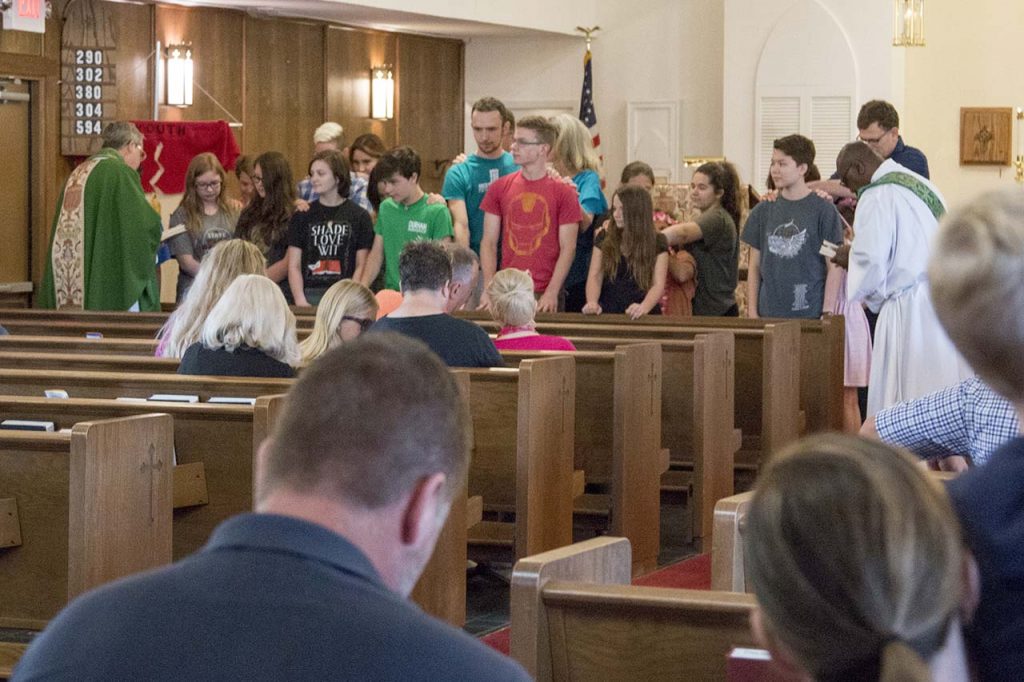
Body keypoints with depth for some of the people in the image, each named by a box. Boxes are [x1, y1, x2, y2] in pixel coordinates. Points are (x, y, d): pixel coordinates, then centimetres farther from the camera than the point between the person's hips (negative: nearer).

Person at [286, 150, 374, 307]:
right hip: (309, 295, 1)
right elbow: (294, 265, 7)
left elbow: (361, 266, 4)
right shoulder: (302, 216, 10)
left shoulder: (359, 216, 6)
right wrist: (300, 301, -7)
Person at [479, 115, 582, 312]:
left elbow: (567, 248, -3)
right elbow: (489, 242, 6)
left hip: (546, 296, -2)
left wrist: (551, 293, -13)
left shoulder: (564, 193, -1)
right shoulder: (499, 188, 7)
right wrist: (488, 289, -6)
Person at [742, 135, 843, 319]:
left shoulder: (823, 210, -2)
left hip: (810, 316, -3)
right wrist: (752, 312, 6)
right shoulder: (763, 212, 9)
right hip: (768, 314, 3)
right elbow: (754, 266, 13)